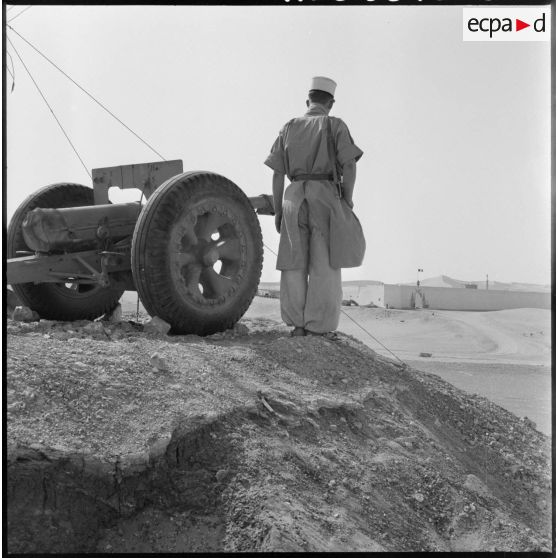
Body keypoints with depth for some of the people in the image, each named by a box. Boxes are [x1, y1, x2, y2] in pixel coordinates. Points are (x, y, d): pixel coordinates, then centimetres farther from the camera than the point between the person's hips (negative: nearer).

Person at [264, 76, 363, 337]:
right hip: (325, 195, -3)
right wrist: (346, 203, -1)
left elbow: (277, 173, 9)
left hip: (294, 197, 3)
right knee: (323, 264, 2)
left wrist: (278, 210, 13)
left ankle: (297, 323, 10)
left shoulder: (289, 128, 13)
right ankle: (317, 325, 2)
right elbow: (349, 165, -7)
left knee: (293, 263, 10)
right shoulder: (336, 126, 4)